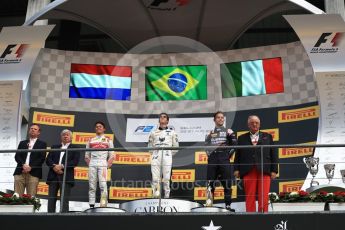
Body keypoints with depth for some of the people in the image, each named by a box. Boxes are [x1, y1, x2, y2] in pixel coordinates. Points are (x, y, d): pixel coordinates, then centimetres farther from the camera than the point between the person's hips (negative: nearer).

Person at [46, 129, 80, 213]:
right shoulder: (54, 147, 20)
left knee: (64, 200, -7)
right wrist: (54, 166, -11)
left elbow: (75, 162, -3)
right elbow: (48, 160, 9)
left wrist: (62, 166, -14)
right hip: (53, 176, 3)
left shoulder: (75, 148, 10)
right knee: (51, 198, 0)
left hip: (66, 177, -3)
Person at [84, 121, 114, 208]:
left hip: (102, 164, -2)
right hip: (92, 164, 2)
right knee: (91, 186, -1)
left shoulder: (108, 140, 13)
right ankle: (91, 205, 0)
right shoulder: (91, 141, 18)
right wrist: (89, 164, 3)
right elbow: (86, 156, 17)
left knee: (103, 185, -12)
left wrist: (107, 165, -4)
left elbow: (111, 156, 8)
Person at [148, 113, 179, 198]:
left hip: (167, 157, -1)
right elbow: (150, 146, 17)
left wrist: (169, 154, 6)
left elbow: (176, 147, 13)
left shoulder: (172, 132, 13)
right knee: (155, 178, -5)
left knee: (166, 179, -5)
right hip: (155, 157, 1)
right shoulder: (153, 132, 16)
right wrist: (153, 154, 6)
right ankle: (155, 197, -3)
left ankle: (167, 197, -2)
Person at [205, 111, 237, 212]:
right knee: (210, 183, 2)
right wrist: (209, 154, 4)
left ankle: (228, 205, -1)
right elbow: (206, 145, 16)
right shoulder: (210, 133, 16)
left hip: (224, 159, -2)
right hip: (212, 159, 2)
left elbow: (234, 144, 3)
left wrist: (229, 154, -3)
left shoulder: (228, 131, 9)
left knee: (227, 183, -5)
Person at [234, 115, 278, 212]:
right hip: (248, 171, 0)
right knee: (250, 197, 0)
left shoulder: (267, 137, 16)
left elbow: (273, 154, 11)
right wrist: (236, 169, -1)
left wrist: (274, 170, 3)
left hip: (264, 171, 0)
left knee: (264, 197, -5)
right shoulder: (242, 138, 15)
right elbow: (237, 155, 10)